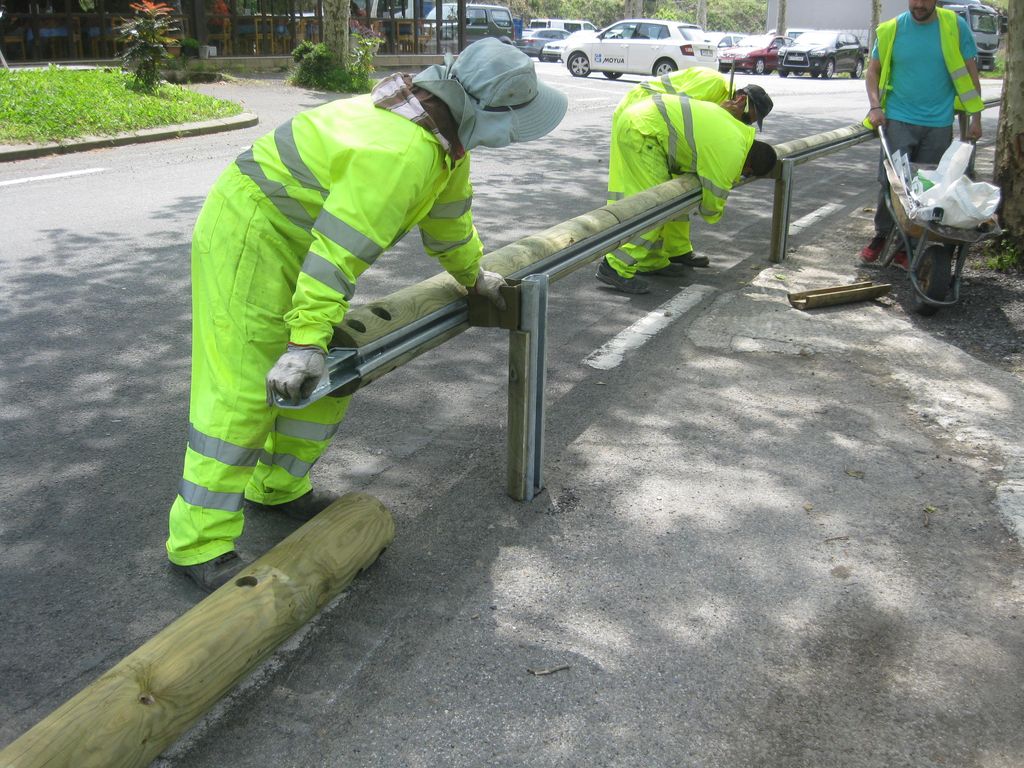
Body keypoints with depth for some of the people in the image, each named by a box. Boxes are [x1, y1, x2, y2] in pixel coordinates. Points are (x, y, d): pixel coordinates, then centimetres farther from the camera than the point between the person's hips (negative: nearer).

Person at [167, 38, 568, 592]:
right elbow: (340, 248, -34)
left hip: (293, 234, 10)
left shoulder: (445, 125, 3)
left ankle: (277, 486, 28)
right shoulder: (404, 151, -30)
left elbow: (447, 209, 20)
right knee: (240, 391, -11)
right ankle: (200, 545, -4)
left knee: (332, 373, 13)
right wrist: (306, 341, -36)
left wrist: (472, 275, 32)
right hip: (248, 236, -10)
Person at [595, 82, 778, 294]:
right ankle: (617, 267, -14)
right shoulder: (730, 159, -13)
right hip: (639, 129, -10)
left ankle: (651, 261, 23)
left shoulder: (737, 127, 12)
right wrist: (714, 214, 22)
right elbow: (712, 204, 0)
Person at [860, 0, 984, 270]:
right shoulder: (891, 30, 0)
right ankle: (882, 237, 13)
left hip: (939, 125, 1)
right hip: (899, 120, 0)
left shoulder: (955, 27, -2)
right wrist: (875, 106, -6)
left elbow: (970, 73, 3)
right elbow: (874, 70, 9)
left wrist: (976, 118, 1)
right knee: (890, 180, -5)